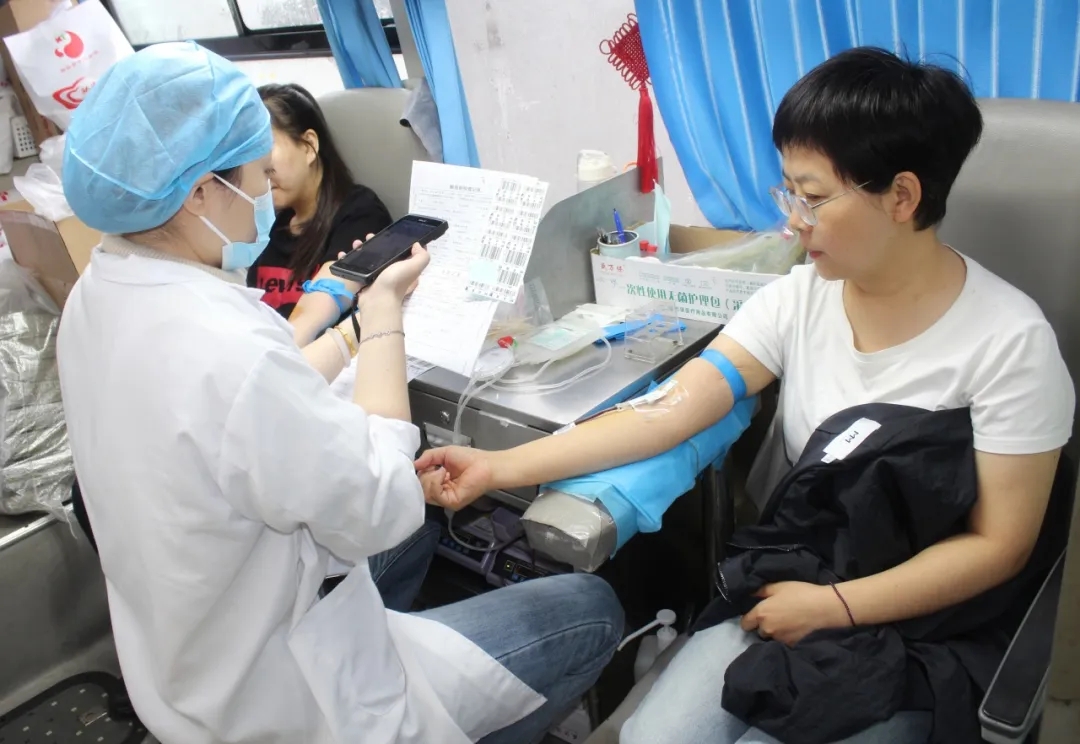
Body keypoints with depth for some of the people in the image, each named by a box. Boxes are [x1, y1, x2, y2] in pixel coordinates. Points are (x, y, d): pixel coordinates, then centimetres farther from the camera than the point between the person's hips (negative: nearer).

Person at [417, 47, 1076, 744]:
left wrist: (833, 606, -19)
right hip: (788, 593, 3)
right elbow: (669, 410, -14)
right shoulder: (799, 298, -5)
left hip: (916, 631, -3)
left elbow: (999, 544, -12)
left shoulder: (1009, 340, -16)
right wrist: (500, 467, -21)